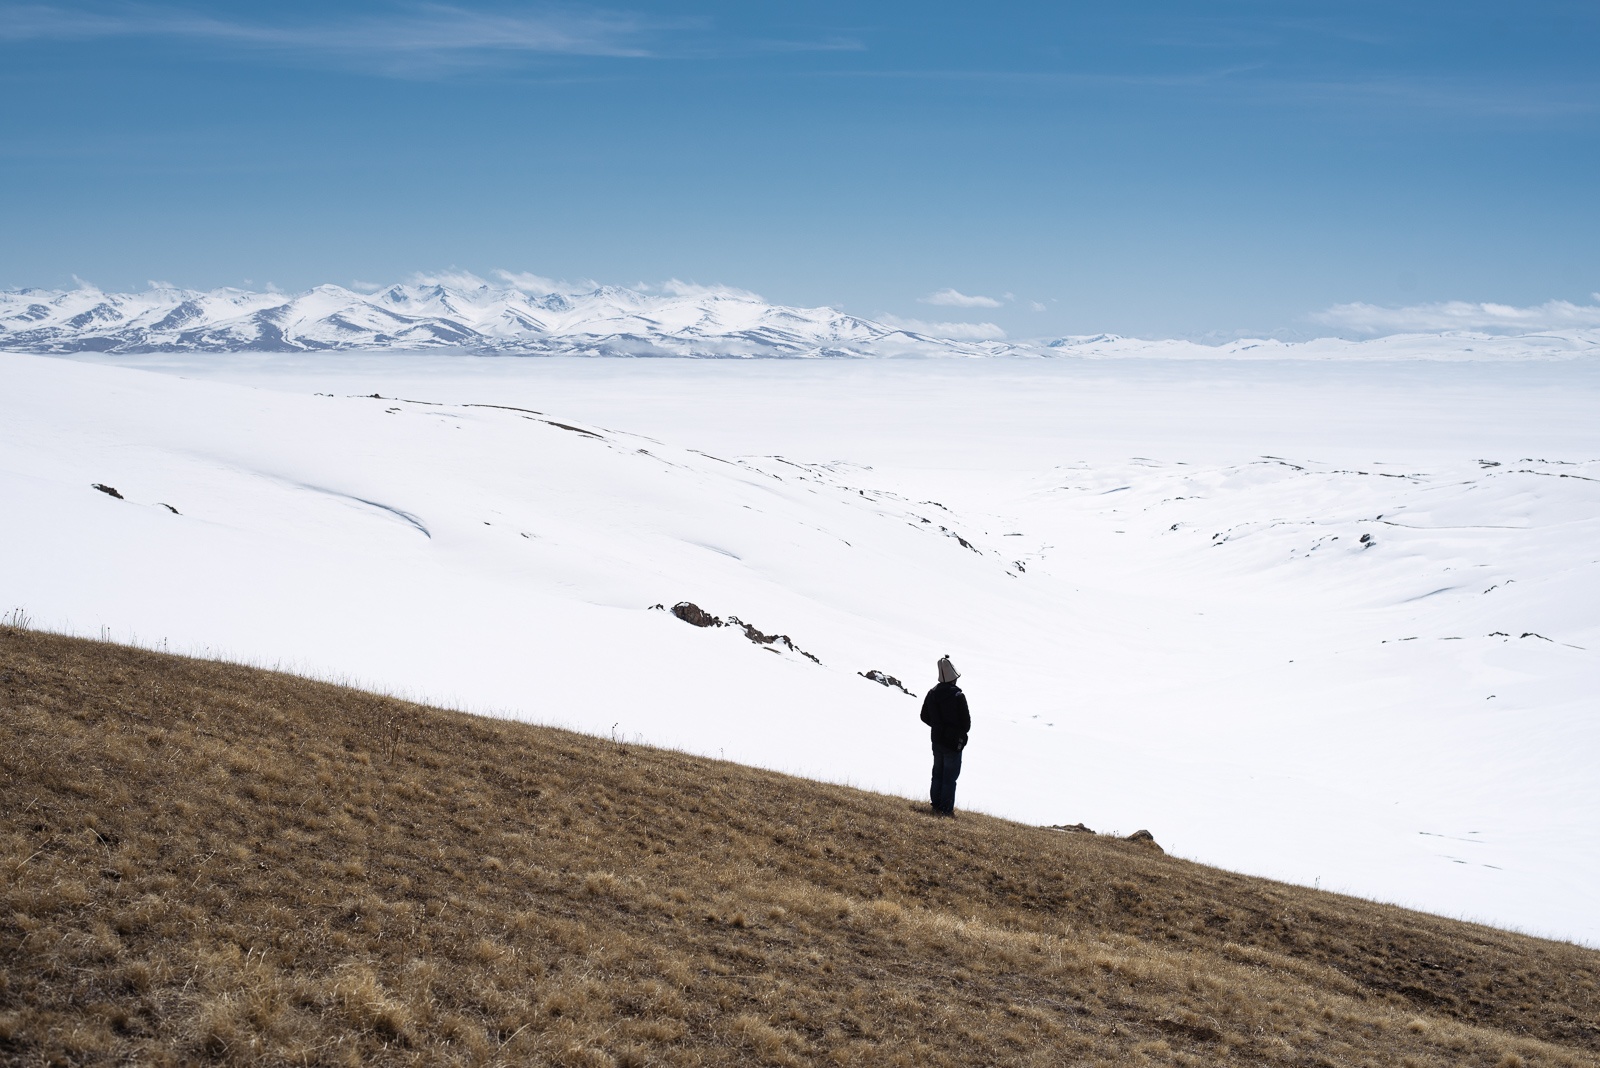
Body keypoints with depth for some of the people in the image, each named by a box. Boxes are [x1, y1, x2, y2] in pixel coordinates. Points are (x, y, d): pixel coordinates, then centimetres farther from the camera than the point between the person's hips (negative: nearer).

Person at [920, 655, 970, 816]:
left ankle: (936, 806, 22)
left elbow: (924, 717, 6)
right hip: (954, 742, -5)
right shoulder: (958, 696, -20)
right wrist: (962, 732, 7)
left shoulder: (932, 694, -3)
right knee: (950, 776, 3)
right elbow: (966, 721, -15)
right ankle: (946, 809, 6)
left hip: (937, 740, 5)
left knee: (938, 774, 16)